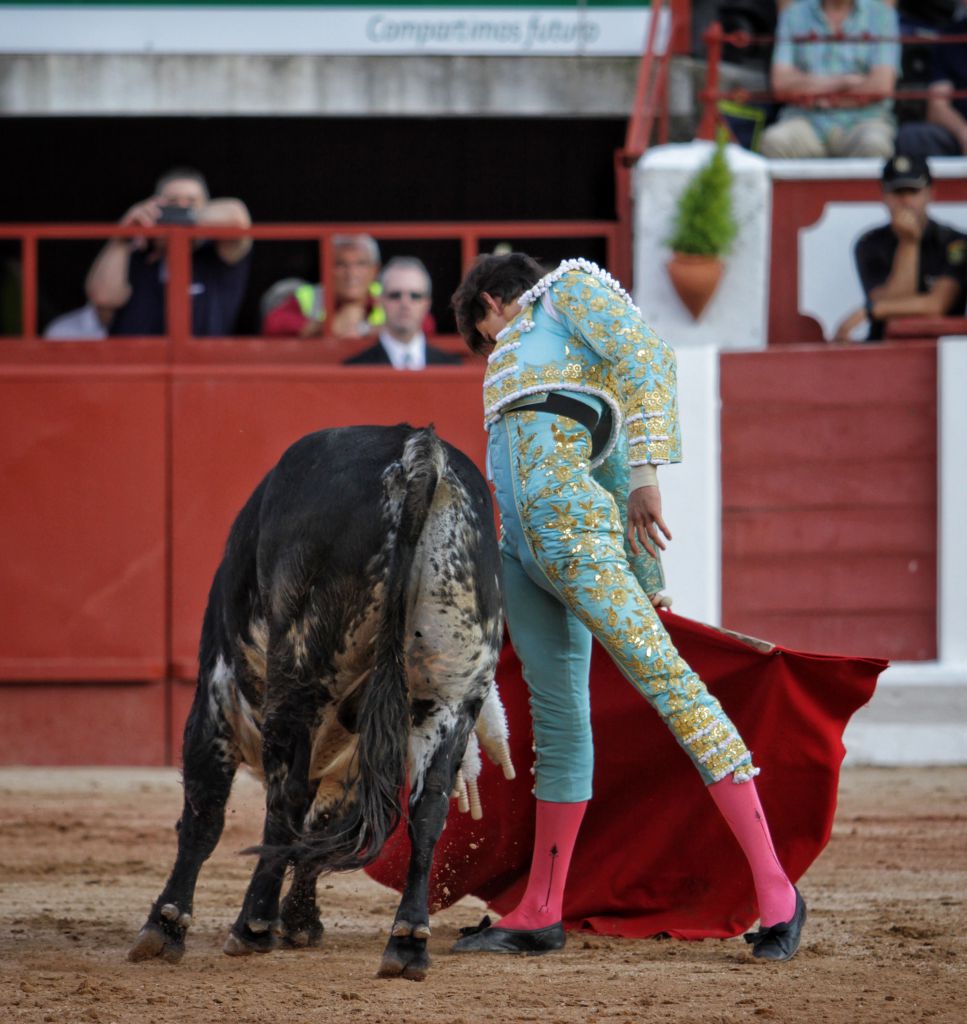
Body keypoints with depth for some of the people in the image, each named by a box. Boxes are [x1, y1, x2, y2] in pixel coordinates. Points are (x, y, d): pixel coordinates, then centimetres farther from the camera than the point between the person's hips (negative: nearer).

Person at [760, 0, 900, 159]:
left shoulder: (880, 14, 7)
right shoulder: (793, 14, 11)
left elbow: (881, 86, -5)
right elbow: (781, 83, -2)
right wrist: (844, 81, -4)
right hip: (807, 119, 1)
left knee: (873, 145, -36)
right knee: (774, 141, -33)